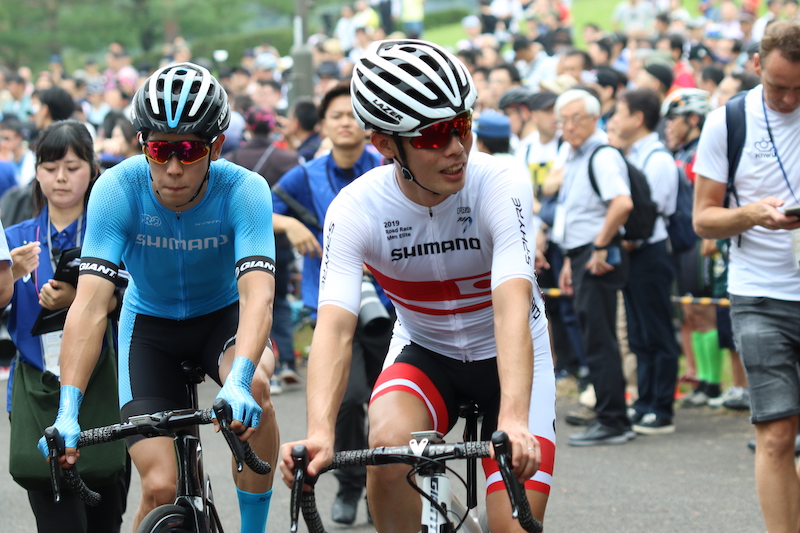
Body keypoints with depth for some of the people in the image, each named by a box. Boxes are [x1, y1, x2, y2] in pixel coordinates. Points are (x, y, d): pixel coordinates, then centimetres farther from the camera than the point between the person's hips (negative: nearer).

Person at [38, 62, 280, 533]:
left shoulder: (245, 190, -27)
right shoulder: (117, 189, -26)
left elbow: (258, 294, -39)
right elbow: (90, 305, -32)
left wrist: (238, 383, -57)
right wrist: (68, 413, -43)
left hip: (223, 314, 0)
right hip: (149, 323, 1)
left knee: (254, 387, -35)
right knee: (161, 487, -14)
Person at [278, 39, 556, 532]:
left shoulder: (502, 187, -27)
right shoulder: (355, 209, -22)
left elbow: (512, 307, -39)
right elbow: (335, 327, -32)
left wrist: (513, 422, -54)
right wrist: (319, 433, -49)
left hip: (506, 357, -1)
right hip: (423, 351, 1)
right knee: (389, 442, -32)